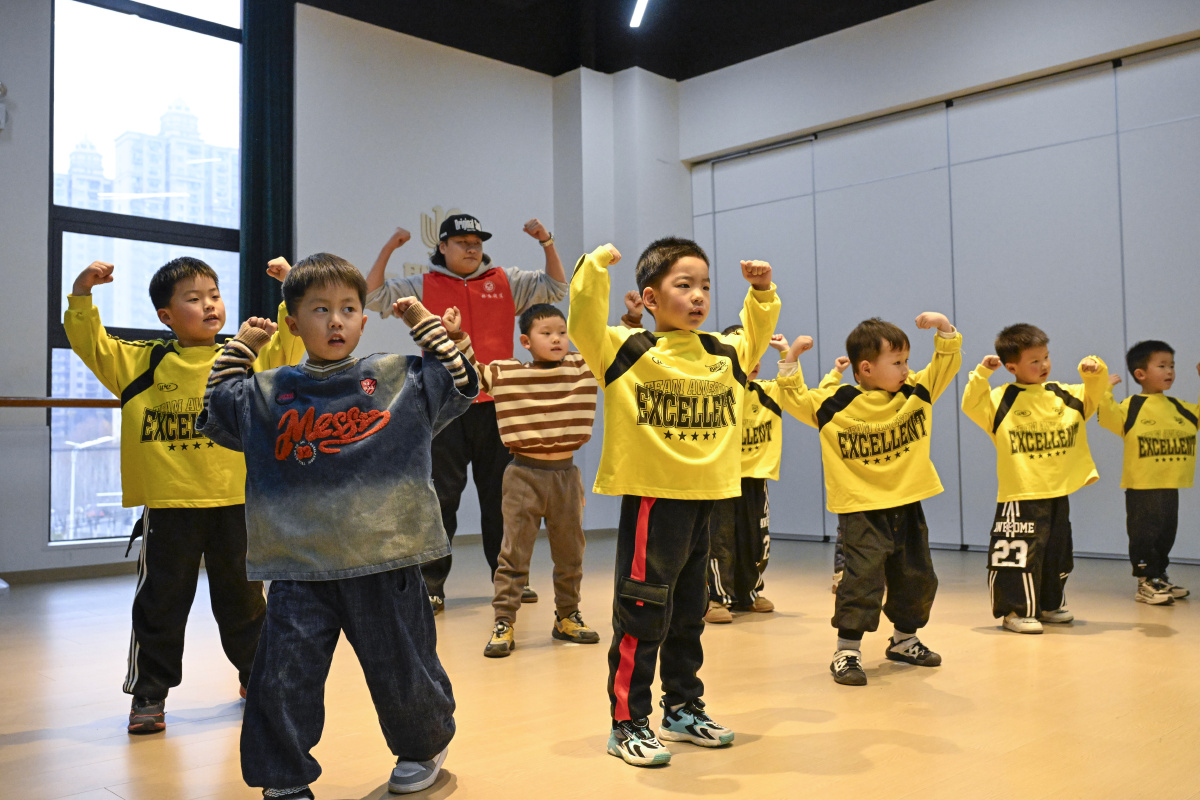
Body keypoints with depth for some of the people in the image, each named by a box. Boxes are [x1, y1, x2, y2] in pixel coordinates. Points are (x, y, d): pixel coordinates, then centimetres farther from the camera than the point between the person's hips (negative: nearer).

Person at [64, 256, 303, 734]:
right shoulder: (140, 362, 3)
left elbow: (291, 345, -2)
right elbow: (90, 344, 5)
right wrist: (82, 295, -8)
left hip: (234, 501, 1)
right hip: (168, 503, -1)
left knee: (241, 596, 16)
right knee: (160, 601, 7)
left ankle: (257, 674, 35)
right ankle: (149, 694, 21)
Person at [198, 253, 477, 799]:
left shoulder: (399, 378, 2)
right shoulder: (269, 393, 6)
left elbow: (459, 385, 9)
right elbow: (216, 415, 18)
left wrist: (427, 327, 5)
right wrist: (238, 351, 10)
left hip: (383, 561, -1)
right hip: (300, 567, 1)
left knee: (401, 671, 12)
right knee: (284, 676, 0)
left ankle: (424, 746, 40)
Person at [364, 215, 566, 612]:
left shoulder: (506, 282, 10)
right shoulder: (422, 287, 6)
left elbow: (556, 287, 11)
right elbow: (373, 296, 1)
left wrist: (547, 243, -2)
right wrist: (388, 249, -10)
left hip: (494, 405, 2)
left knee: (500, 497, 11)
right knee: (440, 499, 3)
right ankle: (431, 586, 9)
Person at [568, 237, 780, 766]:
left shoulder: (723, 354, 10)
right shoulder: (627, 351, -8)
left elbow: (755, 336, 28)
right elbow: (583, 325, -22)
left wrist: (762, 293, 14)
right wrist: (595, 268, -25)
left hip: (704, 496, 6)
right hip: (651, 498, -6)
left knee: (688, 614, 18)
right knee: (642, 615, -2)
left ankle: (683, 710, 32)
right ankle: (628, 724, 10)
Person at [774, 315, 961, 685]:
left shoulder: (917, 393, 4)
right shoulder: (835, 404, -9)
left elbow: (946, 364, 9)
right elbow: (797, 398, -1)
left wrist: (944, 329, -6)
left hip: (908, 505, 5)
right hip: (861, 510, -5)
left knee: (917, 579, 16)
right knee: (861, 579, -11)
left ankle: (904, 640, 37)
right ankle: (847, 652, 1)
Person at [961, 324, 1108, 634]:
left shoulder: (1065, 395, 9)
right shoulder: (1000, 399, -7)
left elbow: (1094, 395, 18)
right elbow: (971, 405, -17)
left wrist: (1096, 371, 0)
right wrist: (981, 374, -22)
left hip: (1058, 493, 6)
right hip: (1020, 495, -6)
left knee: (1057, 553, 17)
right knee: (1021, 553, -7)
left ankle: (1050, 605, 33)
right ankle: (1015, 611, 4)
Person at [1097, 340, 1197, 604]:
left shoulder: (1179, 407, 10)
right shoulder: (1131, 407, -9)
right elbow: (1107, 415, -23)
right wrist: (1104, 390, -29)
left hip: (1170, 486, 6)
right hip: (1141, 486, -6)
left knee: (1166, 535, 15)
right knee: (1144, 534, -1)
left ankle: (1160, 578, 28)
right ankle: (1145, 584, 5)